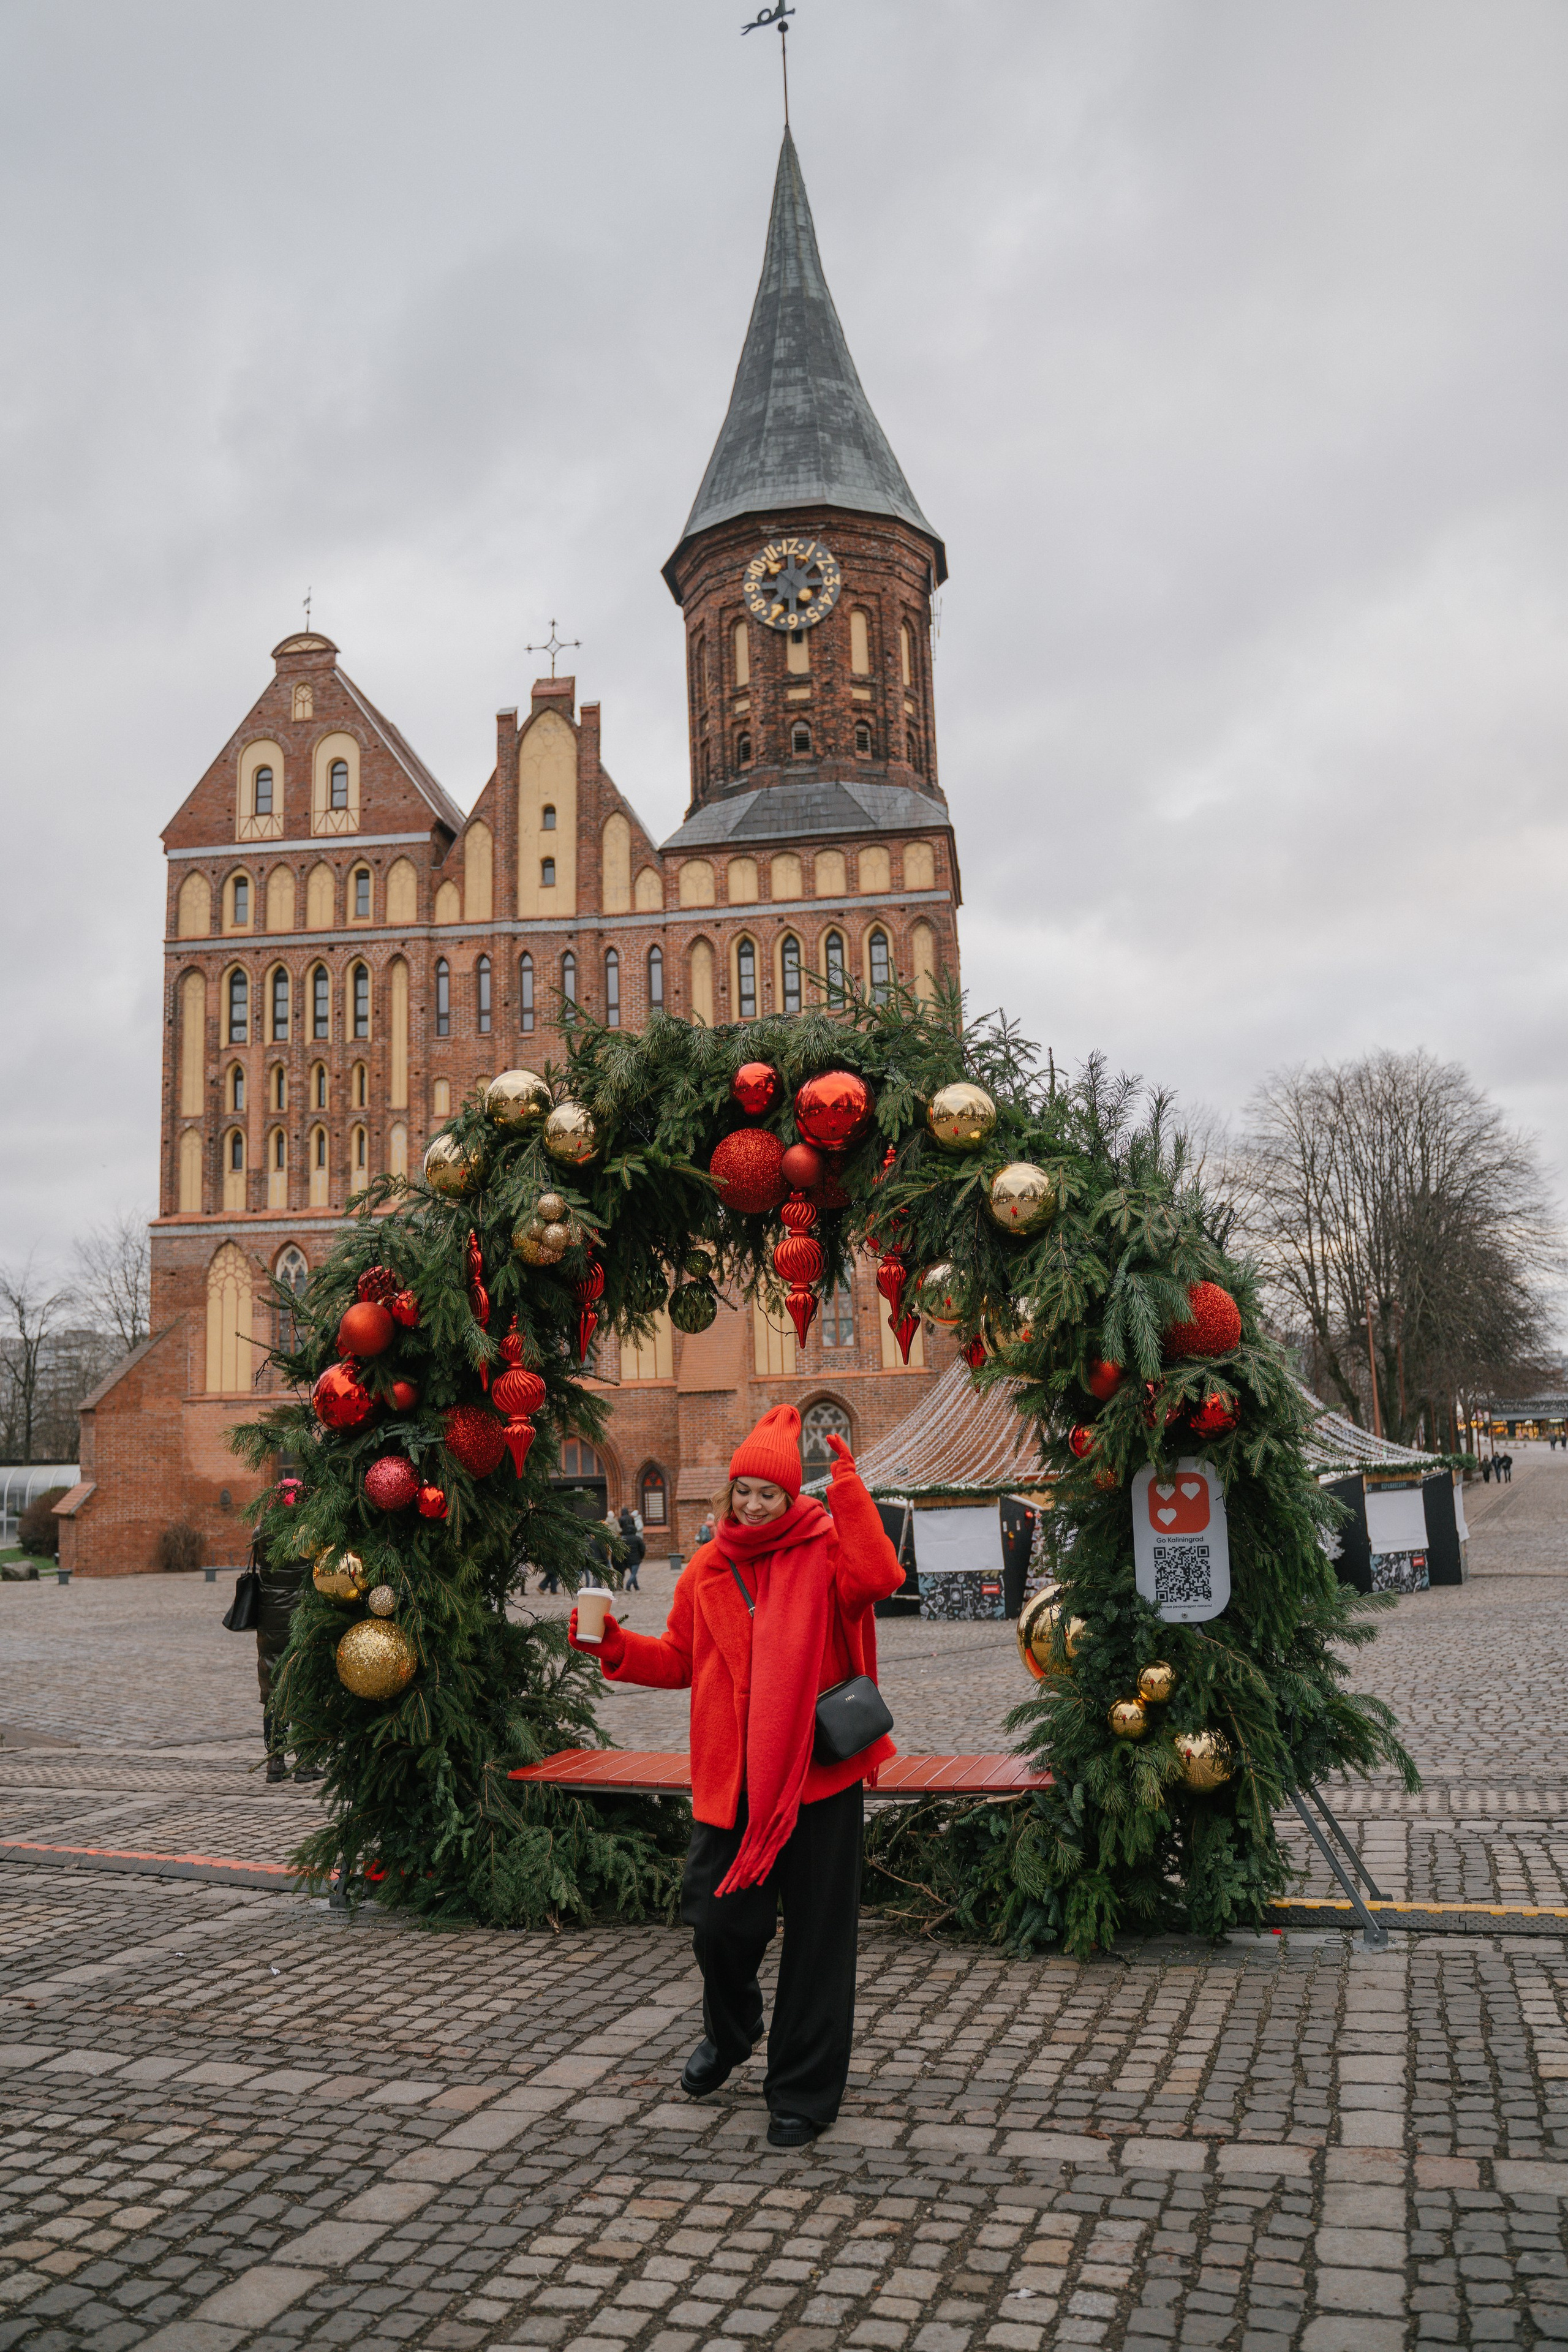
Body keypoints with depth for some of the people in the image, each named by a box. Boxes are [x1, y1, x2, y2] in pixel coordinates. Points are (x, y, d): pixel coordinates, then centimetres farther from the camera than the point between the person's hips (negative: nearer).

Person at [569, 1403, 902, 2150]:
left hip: (817, 1772, -3)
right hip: (732, 1776, 3)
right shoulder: (707, 1570, 8)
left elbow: (876, 1578, -25)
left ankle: (803, 2091, 22)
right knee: (718, 1919, 5)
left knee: (816, 1935, 5)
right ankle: (729, 2032, 39)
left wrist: (848, 1487, -25)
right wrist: (615, 1645, -1)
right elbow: (678, 1660, 14)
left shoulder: (824, 1548, -3)